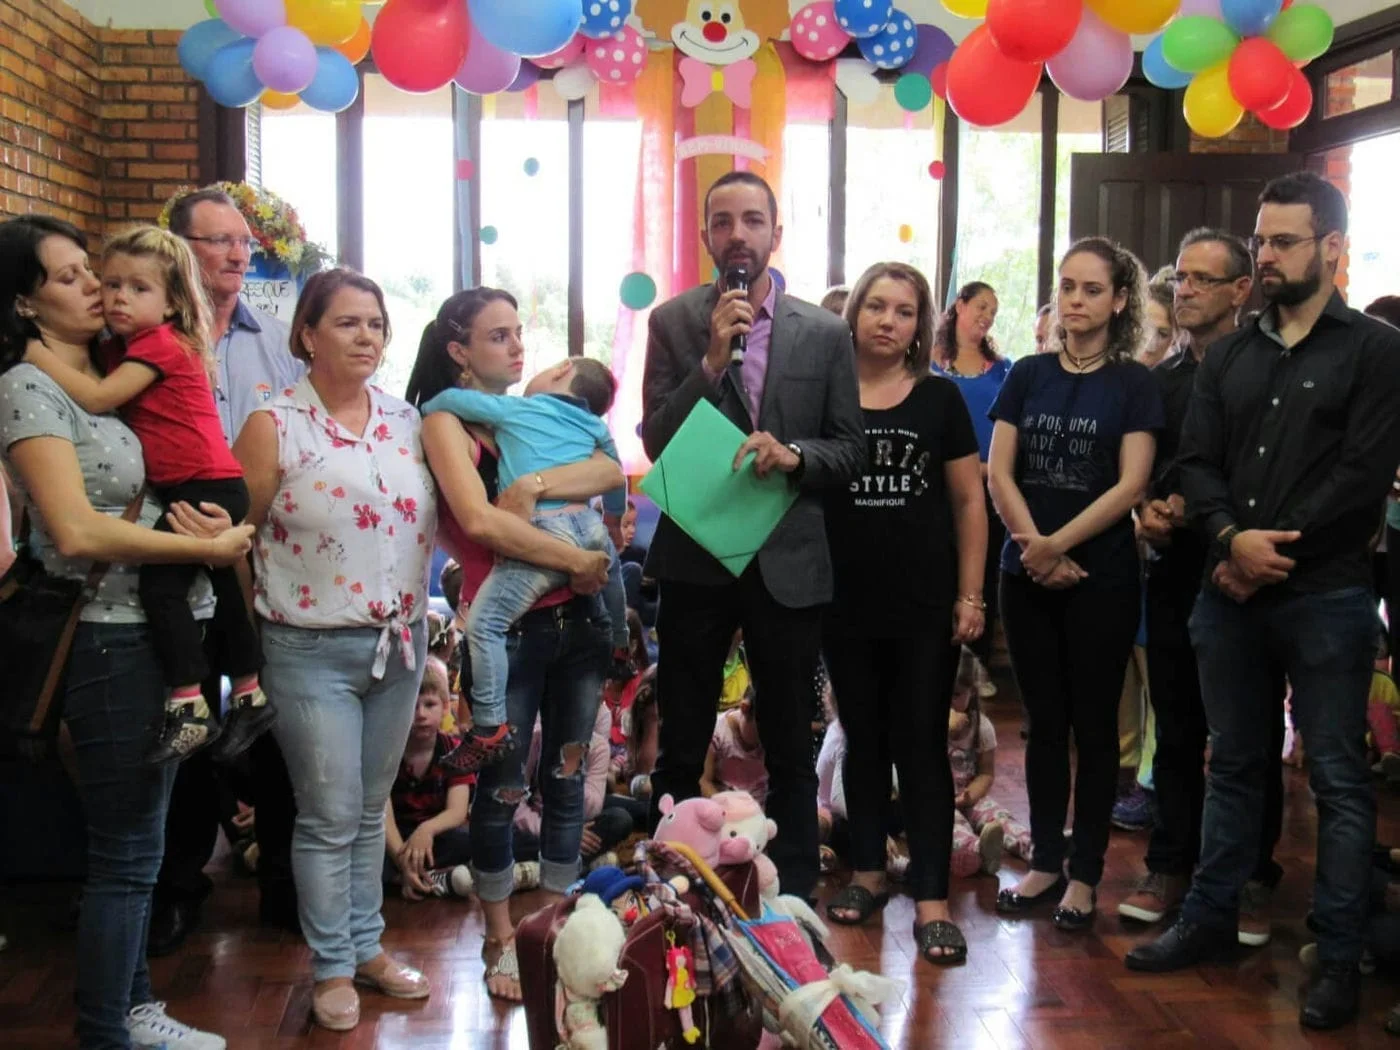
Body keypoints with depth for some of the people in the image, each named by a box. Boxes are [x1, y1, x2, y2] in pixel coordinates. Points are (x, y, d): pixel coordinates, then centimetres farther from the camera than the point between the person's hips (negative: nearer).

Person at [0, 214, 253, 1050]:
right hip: (113, 644, -9)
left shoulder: (112, 378, 13)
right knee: (126, 854, 0)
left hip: (159, 635, 9)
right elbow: (77, 530, -23)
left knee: (139, 844, 19)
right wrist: (205, 547, -17)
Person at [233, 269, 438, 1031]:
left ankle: (367, 945, 30)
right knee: (329, 817, 2)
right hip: (313, 650, -4)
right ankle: (332, 968, 19)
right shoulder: (274, 425, -8)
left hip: (399, 642, 4)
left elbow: (442, 518, 12)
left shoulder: (408, 421, 6)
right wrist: (266, 616, -4)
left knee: (371, 810, 16)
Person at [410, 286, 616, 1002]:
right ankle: (502, 939, 24)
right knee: (501, 789, 7)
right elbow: (479, 521, -20)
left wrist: (534, 486, -18)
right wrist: (579, 561, -15)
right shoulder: (447, 421, -4)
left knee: (566, 780, 12)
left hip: (576, 620, 5)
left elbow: (610, 472, -4)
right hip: (508, 627, -5)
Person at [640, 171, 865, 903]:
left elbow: (851, 448, 3)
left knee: (790, 748, 12)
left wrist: (793, 453, -17)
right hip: (695, 559, 0)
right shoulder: (673, 323, 0)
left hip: (788, 561, 1)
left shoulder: (824, 332, 2)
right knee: (681, 745, 10)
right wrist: (712, 359, -17)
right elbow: (657, 442, -6)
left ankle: (794, 894, 26)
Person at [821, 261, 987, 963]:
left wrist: (971, 595, -2)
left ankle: (931, 900, 4)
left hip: (925, 605, -1)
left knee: (922, 746, 1)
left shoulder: (939, 399, 2)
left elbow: (969, 501, 3)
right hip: (846, 604, 1)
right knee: (863, 741, 12)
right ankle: (867, 873, 27)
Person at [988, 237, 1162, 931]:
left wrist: (1058, 544, -16)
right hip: (1027, 575, 3)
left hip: (1101, 576, -3)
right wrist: (1034, 547, -11)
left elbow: (1131, 485, -9)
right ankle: (1045, 861, 20)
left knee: (1092, 723, 4)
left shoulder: (1133, 383, -1)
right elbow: (999, 473, 1)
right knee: (1044, 722, 9)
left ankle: (1085, 873, 15)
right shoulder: (1027, 375, 7)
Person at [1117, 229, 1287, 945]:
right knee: (1176, 730, 11)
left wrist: (1198, 510, -15)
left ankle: (1253, 880, 16)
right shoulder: (1160, 379, 13)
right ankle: (1170, 867, 21)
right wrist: (1147, 511, -3)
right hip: (1173, 570, 5)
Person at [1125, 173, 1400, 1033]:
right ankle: (1211, 918, 27)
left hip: (1326, 598, -5)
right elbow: (1198, 462, 6)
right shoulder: (1230, 357, 13)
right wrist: (1232, 538, -13)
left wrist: (1271, 555, -14)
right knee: (1234, 764, 15)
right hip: (1230, 595, 5)